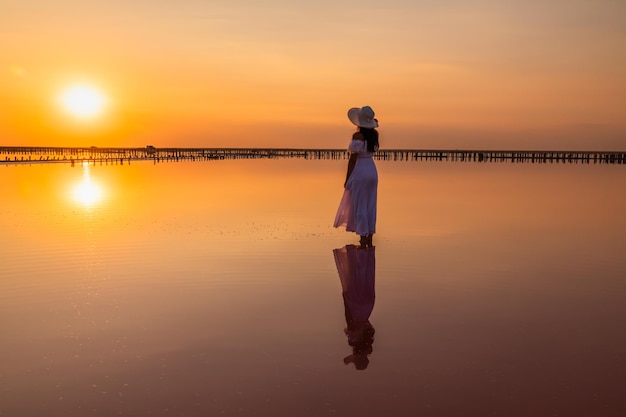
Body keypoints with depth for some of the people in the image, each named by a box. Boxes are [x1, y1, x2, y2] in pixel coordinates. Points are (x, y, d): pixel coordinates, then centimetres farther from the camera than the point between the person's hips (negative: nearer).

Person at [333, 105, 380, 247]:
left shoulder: (357, 136, -17)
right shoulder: (374, 134, 2)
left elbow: (352, 159, -17)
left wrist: (347, 180, -11)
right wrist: (373, 125, 25)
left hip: (359, 172, -7)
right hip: (372, 170, 7)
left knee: (359, 206, 0)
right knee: (370, 205, 11)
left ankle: (363, 241, 1)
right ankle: (369, 240, 16)